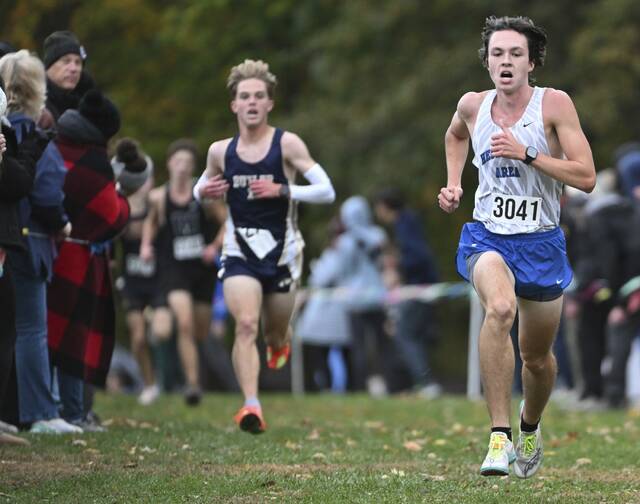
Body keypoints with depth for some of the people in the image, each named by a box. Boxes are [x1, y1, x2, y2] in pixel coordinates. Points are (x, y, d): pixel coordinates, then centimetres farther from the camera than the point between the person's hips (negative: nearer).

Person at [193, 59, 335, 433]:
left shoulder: (287, 144, -7)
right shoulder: (220, 151, 3)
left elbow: (327, 191, -11)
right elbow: (201, 188, 21)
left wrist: (281, 190, -23)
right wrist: (203, 192, -4)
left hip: (282, 251, -1)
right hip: (240, 253, 1)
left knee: (276, 335, 13)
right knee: (246, 325, -22)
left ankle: (281, 342, 52)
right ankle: (252, 406, -28)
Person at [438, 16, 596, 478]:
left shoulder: (554, 104, -10)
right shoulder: (472, 106, 0)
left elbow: (587, 178, -16)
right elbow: (455, 136, 27)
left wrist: (527, 154, -23)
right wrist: (453, 186, 12)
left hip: (541, 243, 0)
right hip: (487, 236, 0)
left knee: (537, 357, 14)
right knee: (500, 307, -34)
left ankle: (530, 427, 48)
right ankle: (499, 436, -33)